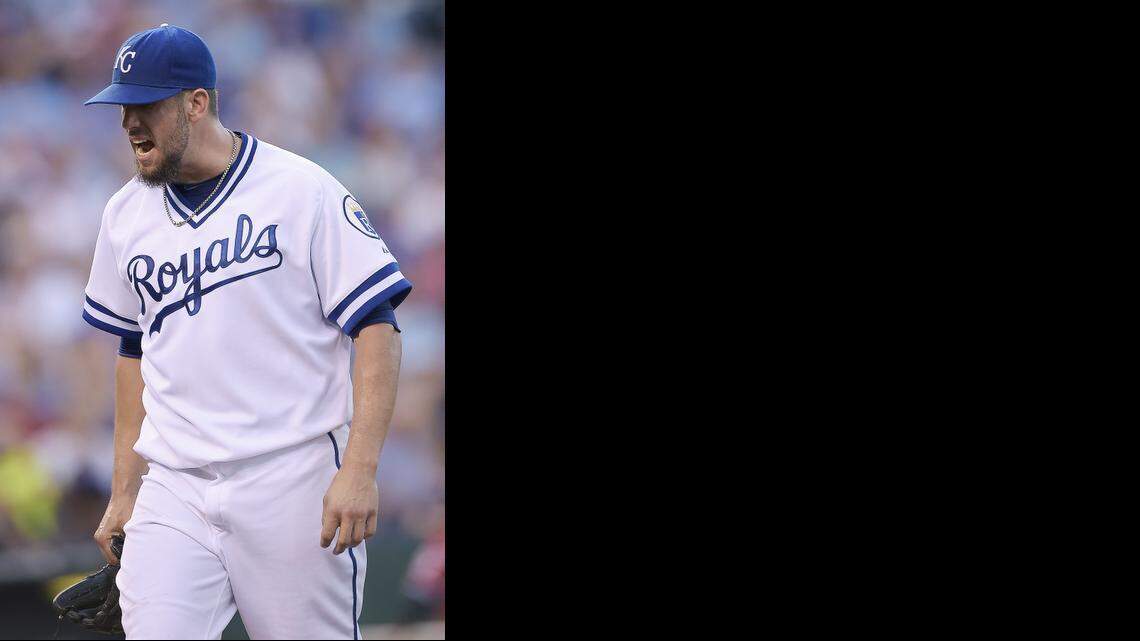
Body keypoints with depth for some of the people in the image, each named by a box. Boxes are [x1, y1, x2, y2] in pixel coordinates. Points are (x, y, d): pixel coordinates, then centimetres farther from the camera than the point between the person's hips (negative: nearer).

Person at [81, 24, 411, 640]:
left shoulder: (302, 191, -6)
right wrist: (124, 490, 21)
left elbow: (376, 329, -8)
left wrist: (358, 471, -17)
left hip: (293, 487, -4)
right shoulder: (127, 214, 11)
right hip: (172, 491, 4)